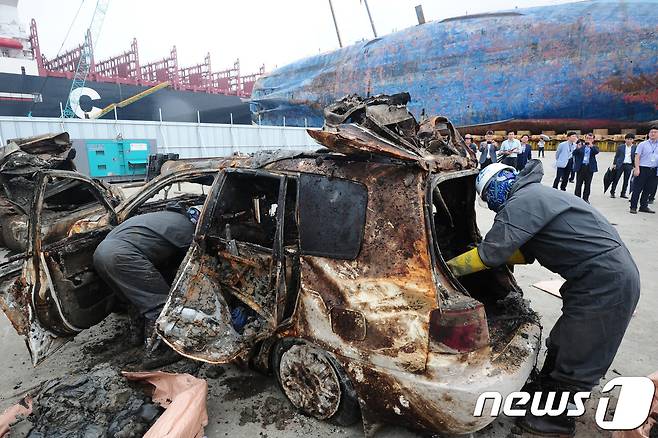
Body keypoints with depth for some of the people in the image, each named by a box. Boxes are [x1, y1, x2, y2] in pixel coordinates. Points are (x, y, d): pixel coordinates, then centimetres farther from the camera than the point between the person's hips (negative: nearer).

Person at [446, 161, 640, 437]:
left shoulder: (521, 202, -19)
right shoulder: (534, 196, 14)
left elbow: (490, 254, -23)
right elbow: (526, 253, 18)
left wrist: (447, 267, -12)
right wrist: (484, 252, 13)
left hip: (605, 283, -10)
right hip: (609, 275, 10)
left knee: (574, 356, 5)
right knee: (562, 342, 23)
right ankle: (545, 387, 43)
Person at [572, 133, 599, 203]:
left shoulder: (594, 147, 9)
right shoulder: (581, 145, 6)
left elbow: (597, 152, -12)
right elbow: (574, 153, -7)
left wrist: (591, 146, -27)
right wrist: (577, 148, -27)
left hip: (590, 168, 1)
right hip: (580, 167, -1)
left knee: (588, 184, 6)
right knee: (578, 184, 0)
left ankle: (585, 199, 13)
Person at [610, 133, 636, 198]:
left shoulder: (635, 148, 4)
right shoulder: (620, 147, 3)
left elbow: (636, 157, 6)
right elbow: (616, 156, 6)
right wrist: (614, 164, 1)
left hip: (629, 165, 1)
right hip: (620, 165, -1)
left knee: (626, 180, 6)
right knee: (616, 179, -1)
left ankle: (623, 193, 14)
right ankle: (612, 193, 6)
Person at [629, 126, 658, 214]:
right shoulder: (643, 144, 1)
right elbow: (637, 157, -4)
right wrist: (637, 168, -14)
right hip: (643, 169, -4)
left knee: (648, 190, 8)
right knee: (637, 189, -3)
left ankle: (643, 206, 17)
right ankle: (633, 207, 2)